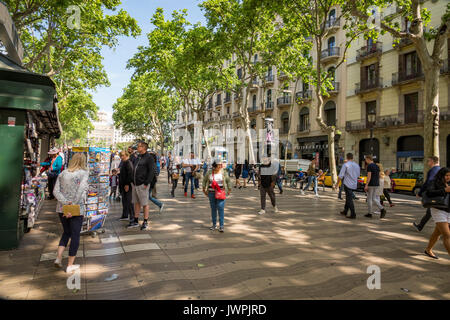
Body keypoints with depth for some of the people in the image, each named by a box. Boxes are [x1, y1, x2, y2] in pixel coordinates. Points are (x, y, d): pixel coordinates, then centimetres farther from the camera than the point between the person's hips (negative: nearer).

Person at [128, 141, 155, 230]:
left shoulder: (149, 158, -9)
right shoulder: (138, 157, 16)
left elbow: (151, 171, -14)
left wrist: (146, 183, -18)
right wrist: (132, 181, 16)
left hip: (142, 185, -8)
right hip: (135, 184, 8)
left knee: (145, 204, 0)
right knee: (136, 203, 13)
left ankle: (145, 222, 9)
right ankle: (136, 221, 23)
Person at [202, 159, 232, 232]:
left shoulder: (223, 172, -2)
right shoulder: (209, 172, 1)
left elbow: (228, 181, 9)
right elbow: (204, 180, 15)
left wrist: (229, 189, 8)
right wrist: (204, 189, 15)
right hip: (211, 192, 2)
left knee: (220, 208, -11)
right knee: (213, 208, 9)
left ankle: (221, 226, -6)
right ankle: (214, 225, 21)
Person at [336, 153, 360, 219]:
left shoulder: (345, 165, -12)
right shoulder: (357, 165, 6)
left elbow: (340, 176, -13)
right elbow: (358, 176, 16)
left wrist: (337, 183, -3)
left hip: (347, 184, -6)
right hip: (354, 185, 6)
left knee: (349, 200, -3)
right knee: (348, 198, 18)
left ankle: (353, 215, -5)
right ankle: (345, 211, 29)